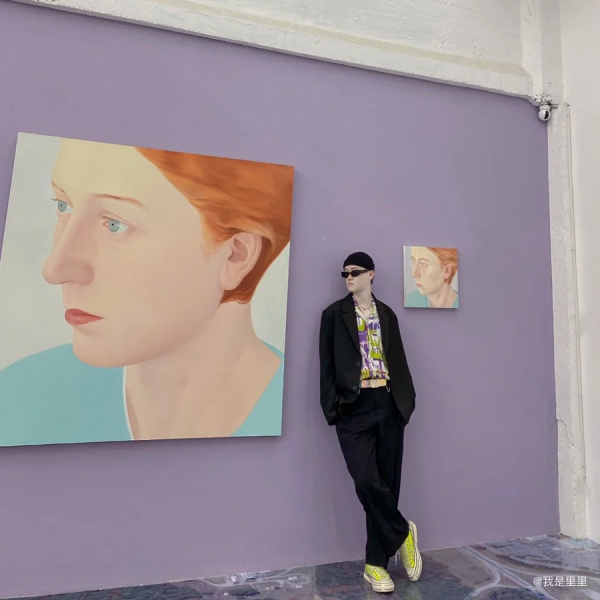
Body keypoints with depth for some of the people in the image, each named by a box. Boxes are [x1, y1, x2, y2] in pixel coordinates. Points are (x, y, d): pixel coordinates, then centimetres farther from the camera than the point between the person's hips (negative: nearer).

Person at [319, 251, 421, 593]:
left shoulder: (387, 314, 12)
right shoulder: (334, 314, 5)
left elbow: (398, 359, 12)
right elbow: (328, 363, 2)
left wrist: (406, 401, 5)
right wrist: (332, 406, -5)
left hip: (388, 405, 3)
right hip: (354, 408, -2)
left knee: (387, 482, 8)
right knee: (367, 481, -11)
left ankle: (377, 563, 26)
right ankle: (403, 533, 19)